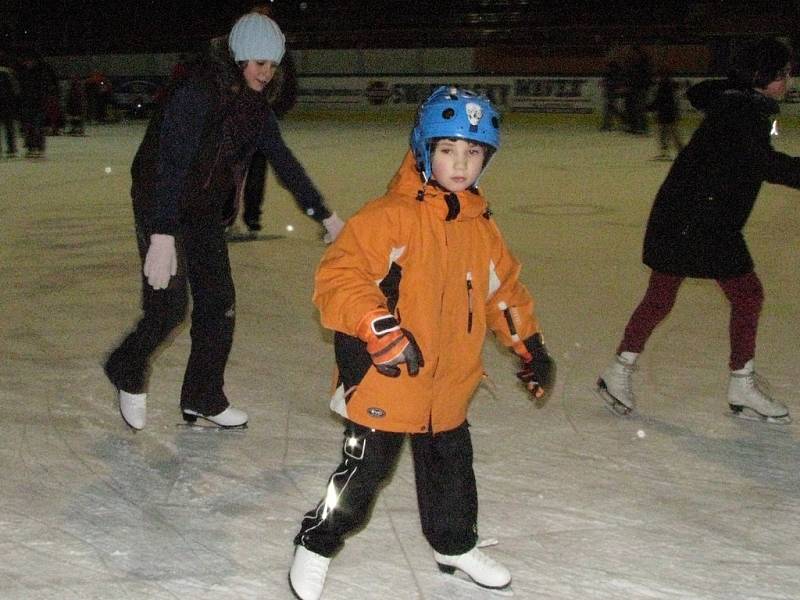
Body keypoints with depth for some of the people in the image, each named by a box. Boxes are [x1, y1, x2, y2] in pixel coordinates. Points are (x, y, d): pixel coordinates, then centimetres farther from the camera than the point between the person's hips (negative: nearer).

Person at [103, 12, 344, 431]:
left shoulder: (254, 105, 2)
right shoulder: (197, 92, -23)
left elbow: (283, 161, 11)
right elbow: (171, 161, -31)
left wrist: (324, 214, 13)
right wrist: (163, 235, -38)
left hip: (206, 210, 8)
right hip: (161, 206, -7)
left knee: (219, 303, 5)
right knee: (169, 307, -10)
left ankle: (203, 399, 19)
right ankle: (127, 372, 19)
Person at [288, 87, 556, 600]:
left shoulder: (482, 227, 7)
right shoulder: (390, 216, -16)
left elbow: (505, 289, 20)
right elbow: (339, 274, -22)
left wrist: (531, 345, 17)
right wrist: (379, 330, -30)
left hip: (450, 387, 6)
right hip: (385, 385, -6)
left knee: (451, 468, 21)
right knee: (364, 473, 4)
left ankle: (455, 544, 44)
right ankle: (317, 545, 26)